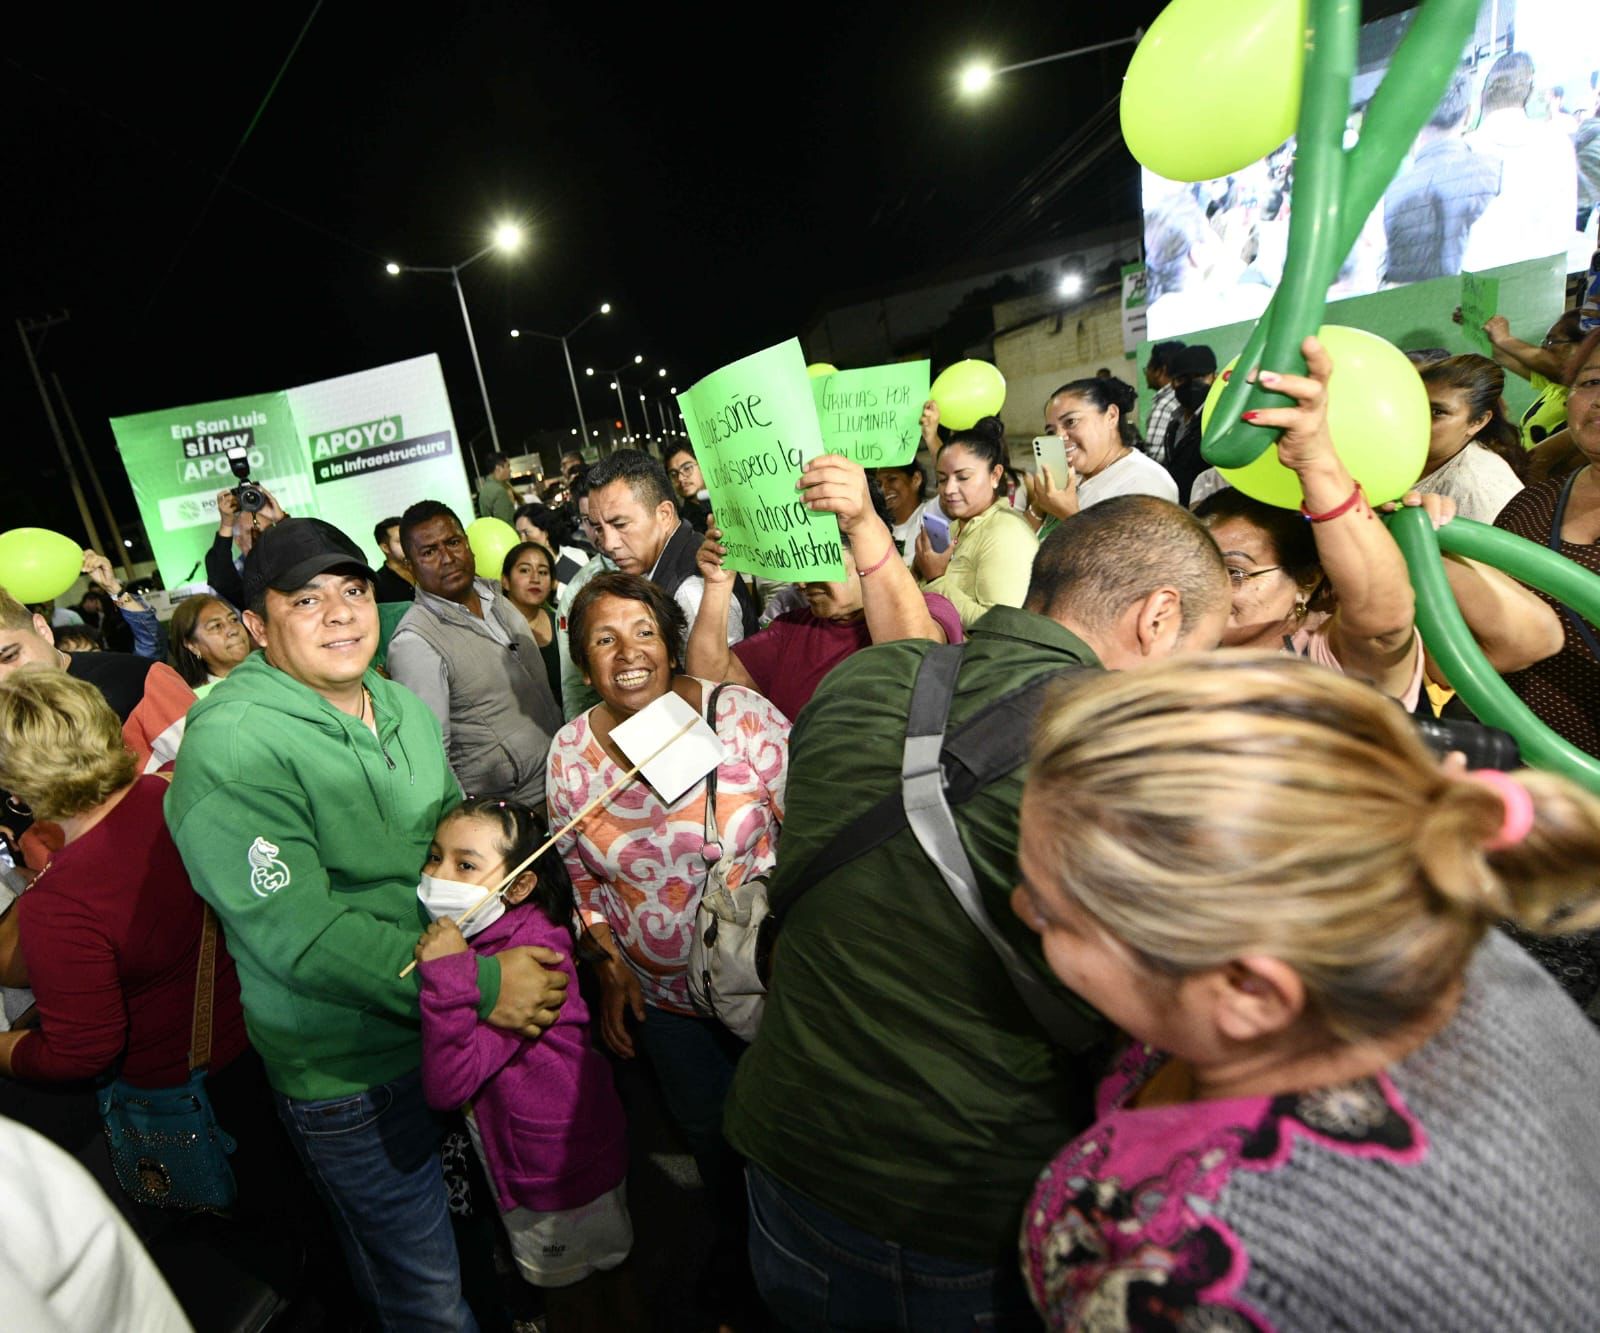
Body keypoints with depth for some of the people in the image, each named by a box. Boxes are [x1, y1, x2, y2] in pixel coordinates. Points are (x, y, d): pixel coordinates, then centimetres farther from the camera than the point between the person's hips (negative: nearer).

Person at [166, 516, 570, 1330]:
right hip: (349, 1076, -6)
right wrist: (480, 985, -26)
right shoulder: (231, 747, -21)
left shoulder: (404, 707, 3)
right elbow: (303, 935, -26)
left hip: (457, 1034, 7)